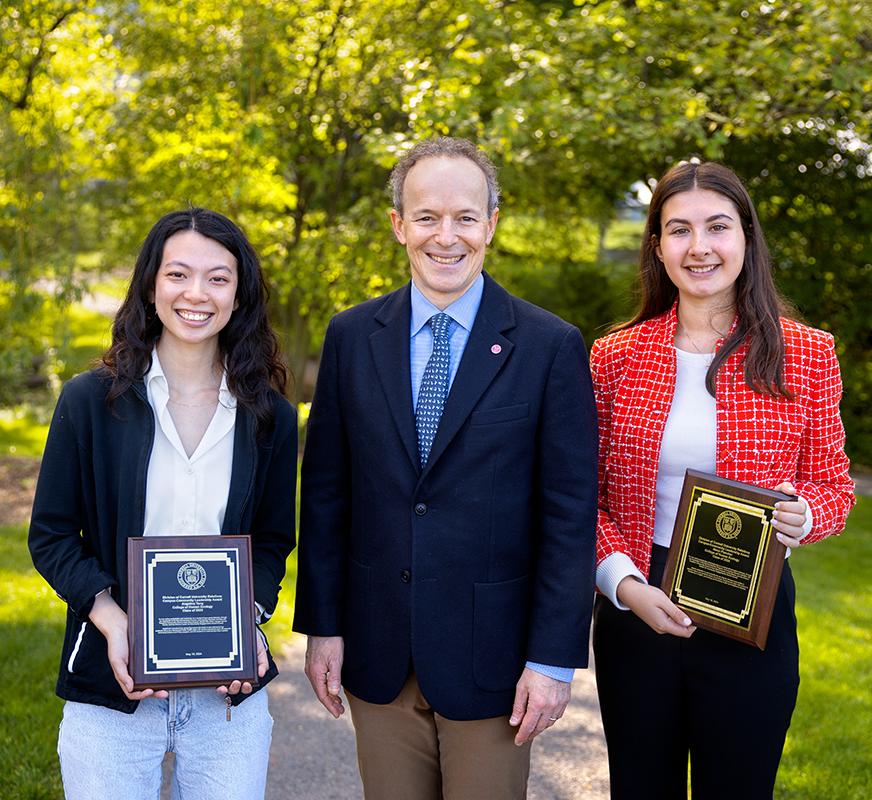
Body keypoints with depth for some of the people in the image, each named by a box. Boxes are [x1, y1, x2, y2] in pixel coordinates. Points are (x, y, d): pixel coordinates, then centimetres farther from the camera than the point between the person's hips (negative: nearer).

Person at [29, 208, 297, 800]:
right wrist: (111, 620, -15)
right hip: (111, 689, -1)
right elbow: (51, 535, 1)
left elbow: (272, 542, 9)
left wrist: (248, 618, -9)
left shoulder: (270, 417, 2)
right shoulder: (90, 401, -2)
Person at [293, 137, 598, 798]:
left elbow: (571, 514, -7)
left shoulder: (552, 346, -6)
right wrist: (322, 625, 3)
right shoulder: (351, 337, 3)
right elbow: (325, 491, 6)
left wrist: (554, 658, -9)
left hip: (490, 658, -2)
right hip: (378, 658, 3)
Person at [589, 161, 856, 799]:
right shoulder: (615, 357, 0)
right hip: (634, 608, 1)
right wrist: (622, 582, -11)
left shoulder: (808, 355, -2)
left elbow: (833, 488, 5)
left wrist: (803, 515, -17)